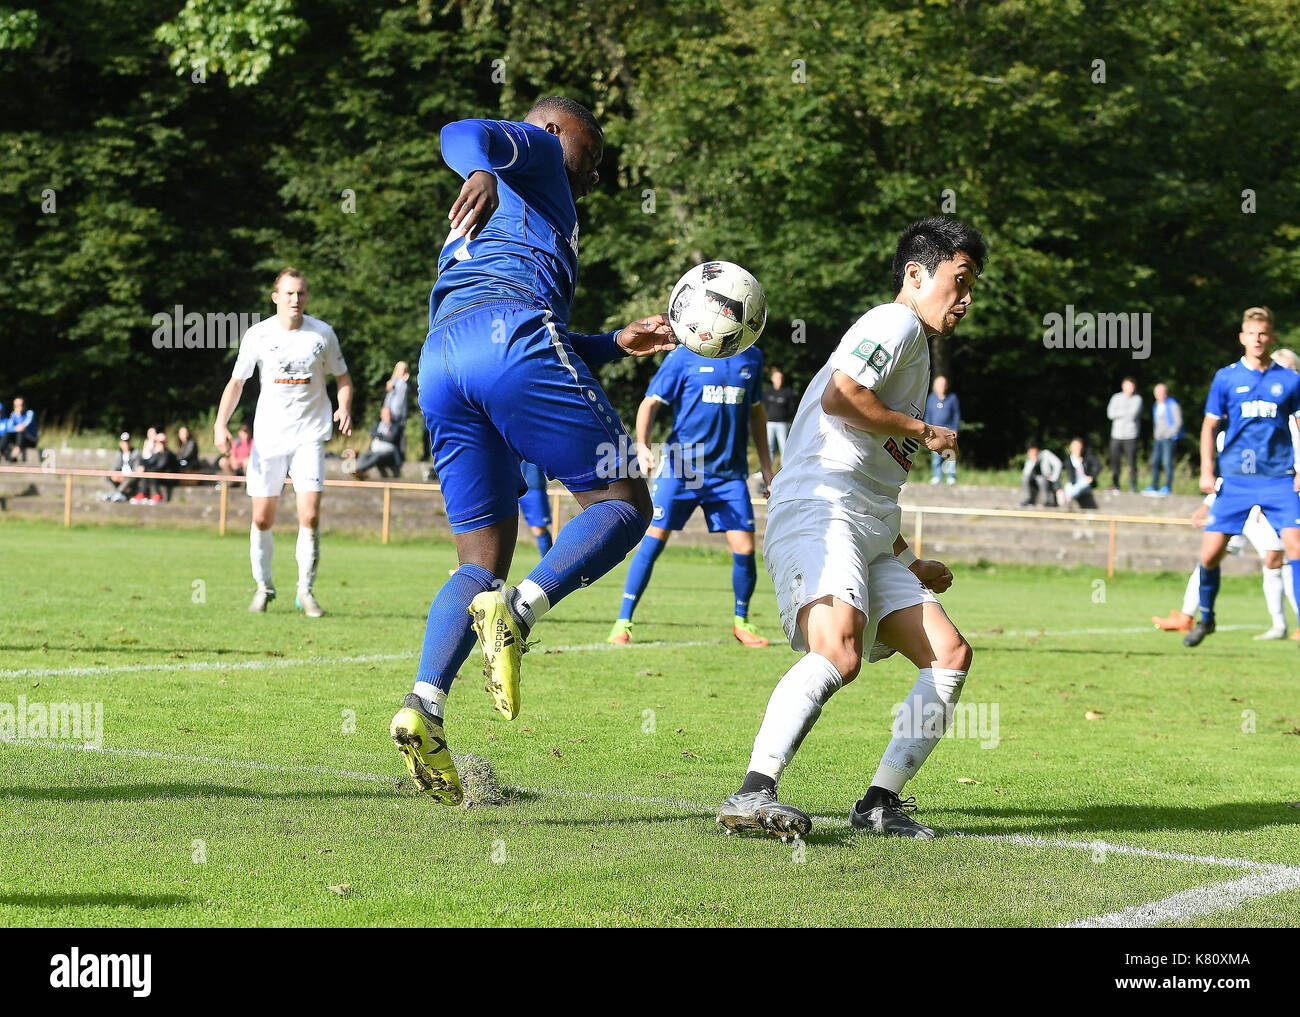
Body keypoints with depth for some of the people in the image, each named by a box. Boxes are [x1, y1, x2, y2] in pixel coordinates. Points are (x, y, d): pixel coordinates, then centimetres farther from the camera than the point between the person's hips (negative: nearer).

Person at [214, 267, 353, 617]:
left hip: (309, 435, -1)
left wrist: (345, 408, -9)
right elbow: (236, 382, 5)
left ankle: (305, 590, 1)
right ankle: (263, 586, 24)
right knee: (262, 519, 3)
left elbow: (342, 377, 11)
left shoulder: (322, 333, -1)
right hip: (268, 436, 1)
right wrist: (221, 423, -8)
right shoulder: (258, 335, -2)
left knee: (310, 515, -13)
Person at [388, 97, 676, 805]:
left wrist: (614, 345, 42)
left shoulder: (482, 227, 41)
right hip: (508, 331, -8)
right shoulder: (533, 150, 19)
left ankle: (424, 705, -16)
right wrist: (482, 171, -24)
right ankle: (518, 612, -26)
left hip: (439, 361, 8)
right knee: (623, 504, 0)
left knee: (481, 565, 7)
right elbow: (463, 133, -4)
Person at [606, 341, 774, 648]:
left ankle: (741, 622, 19)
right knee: (653, 540, -8)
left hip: (729, 473, 3)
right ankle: (623, 622, 2)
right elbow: (651, 402, -4)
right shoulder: (683, 356, -3)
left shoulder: (751, 357, 10)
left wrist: (766, 467, 20)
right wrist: (642, 444, -22)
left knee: (744, 548, -4)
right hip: (679, 466, -3)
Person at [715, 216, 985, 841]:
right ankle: (752, 793, -38)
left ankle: (879, 802, -3)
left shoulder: (915, 351, 32)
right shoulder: (896, 323, 1)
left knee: (950, 654, -1)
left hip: (867, 534, 10)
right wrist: (923, 432, -4)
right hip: (817, 512, -10)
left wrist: (908, 564, 35)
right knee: (839, 651, -32)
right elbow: (840, 395, -17)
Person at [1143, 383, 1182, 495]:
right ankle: (1154, 487, 8)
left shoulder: (1172, 405, -6)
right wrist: (1155, 434, 16)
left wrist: (1169, 434, -12)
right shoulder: (1156, 406, 17)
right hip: (1158, 438, 8)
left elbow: (1178, 422, -9)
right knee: (1154, 462, 4)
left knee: (1167, 463, -11)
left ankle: (1167, 487, -9)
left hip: (1169, 438, -8)